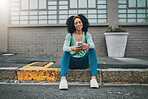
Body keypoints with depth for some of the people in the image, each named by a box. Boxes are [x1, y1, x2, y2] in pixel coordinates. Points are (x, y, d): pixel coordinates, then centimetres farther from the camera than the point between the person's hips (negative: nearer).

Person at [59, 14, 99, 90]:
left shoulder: (87, 35, 1)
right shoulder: (69, 35, -2)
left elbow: (92, 45, -19)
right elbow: (64, 48, -20)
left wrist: (87, 46, -45)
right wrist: (72, 48, -44)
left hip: (84, 62, 1)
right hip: (72, 62, -1)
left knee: (92, 50, -25)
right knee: (66, 53, -30)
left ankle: (93, 78, -37)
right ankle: (63, 79, -46)